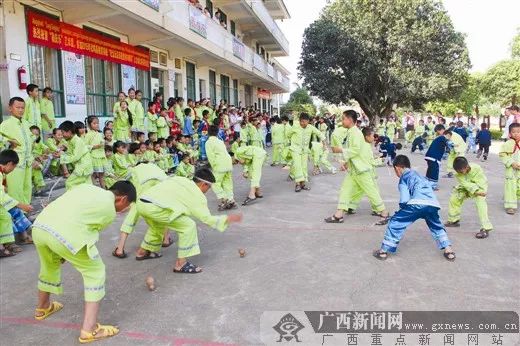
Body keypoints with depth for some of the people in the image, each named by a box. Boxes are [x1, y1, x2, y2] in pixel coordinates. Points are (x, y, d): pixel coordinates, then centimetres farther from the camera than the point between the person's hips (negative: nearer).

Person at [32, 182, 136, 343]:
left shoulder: (87, 187, 25)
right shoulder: (110, 211, 9)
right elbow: (92, 231, 11)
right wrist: (66, 253, 25)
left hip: (39, 226, 8)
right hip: (64, 233, -8)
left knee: (49, 267, 33)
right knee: (95, 272, 10)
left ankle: (43, 307, 58)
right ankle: (89, 329, 7)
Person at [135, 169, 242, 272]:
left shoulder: (180, 179, 23)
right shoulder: (197, 194, 2)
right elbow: (207, 219, 2)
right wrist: (228, 219, 11)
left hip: (141, 203, 9)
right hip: (155, 208, -9)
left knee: (158, 226, 36)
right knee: (188, 226, -1)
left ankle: (142, 252, 54)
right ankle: (180, 264, 3)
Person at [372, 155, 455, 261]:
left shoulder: (403, 178, 13)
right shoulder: (419, 175, 35)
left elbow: (404, 199, 1)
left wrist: (402, 208, 22)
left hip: (417, 204, -6)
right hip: (433, 204, 6)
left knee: (395, 223, 7)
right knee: (437, 227, 34)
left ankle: (384, 250, 9)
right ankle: (448, 250, 30)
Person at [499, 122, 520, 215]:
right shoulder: (508, 144, -11)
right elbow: (502, 155, -11)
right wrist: (511, 163, -18)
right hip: (511, 170, -4)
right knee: (510, 187, 1)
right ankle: (510, 206, 9)